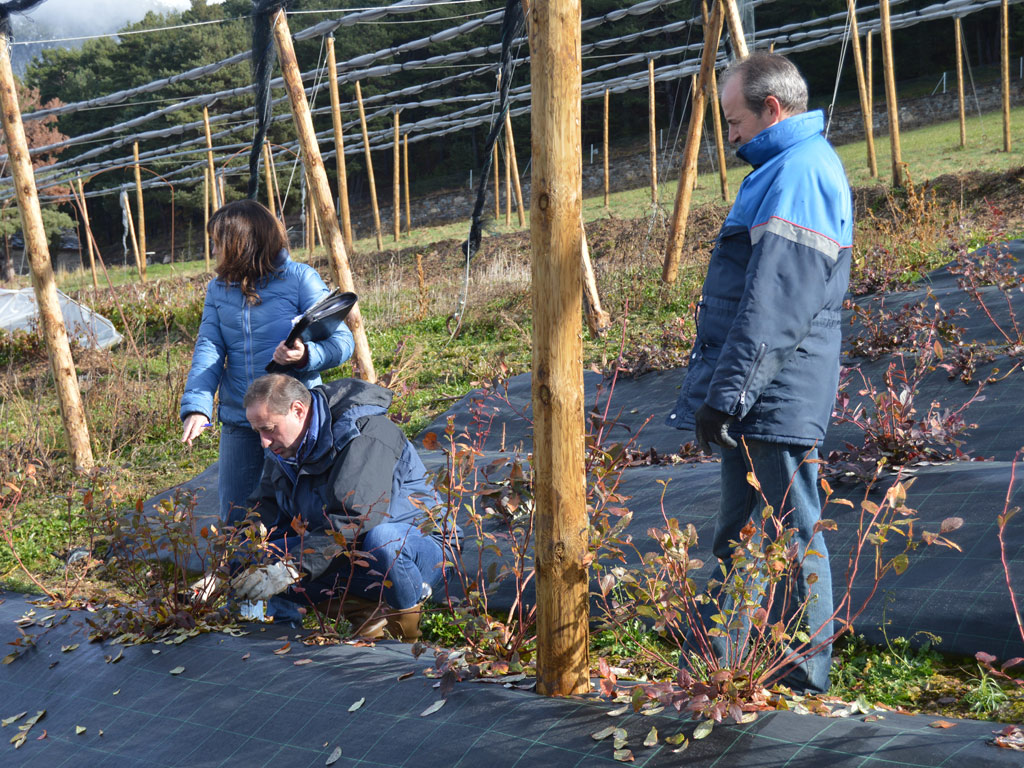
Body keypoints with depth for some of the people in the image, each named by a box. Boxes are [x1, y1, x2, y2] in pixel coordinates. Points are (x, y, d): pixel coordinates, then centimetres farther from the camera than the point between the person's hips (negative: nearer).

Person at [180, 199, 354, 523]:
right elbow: (208, 348, -3)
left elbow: (342, 341, -9)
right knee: (234, 518, 8)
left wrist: (305, 356, -30)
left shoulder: (299, 278, -6)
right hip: (238, 421, 4)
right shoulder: (218, 289, 8)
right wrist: (196, 406, -19)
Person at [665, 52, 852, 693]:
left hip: (777, 397, -11)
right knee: (736, 532, 17)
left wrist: (726, 394, -25)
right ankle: (722, 662, 28)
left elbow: (773, 308, -25)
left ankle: (806, 679, 11)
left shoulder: (800, 171, -16)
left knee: (794, 537, 0)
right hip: (752, 401, 11)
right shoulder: (788, 167, 19)